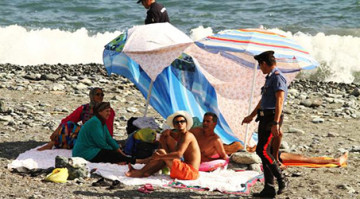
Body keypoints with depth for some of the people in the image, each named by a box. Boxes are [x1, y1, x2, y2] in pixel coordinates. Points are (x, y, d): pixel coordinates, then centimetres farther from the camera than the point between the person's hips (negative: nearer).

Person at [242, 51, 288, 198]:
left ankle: (281, 181, -9)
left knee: (262, 150, -16)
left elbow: (279, 101, -21)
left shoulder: (277, 78, -12)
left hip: (271, 118, -10)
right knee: (264, 152, 8)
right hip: (264, 118, 10)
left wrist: (276, 123, -29)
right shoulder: (269, 78, 20)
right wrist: (251, 116, 38)